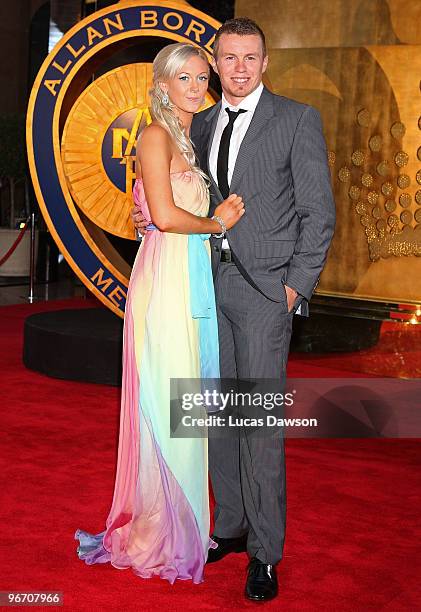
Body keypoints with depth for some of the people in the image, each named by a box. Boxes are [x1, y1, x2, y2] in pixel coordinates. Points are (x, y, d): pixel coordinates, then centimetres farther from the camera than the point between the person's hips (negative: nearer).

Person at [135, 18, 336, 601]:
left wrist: (297, 285, -9)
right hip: (211, 281, 6)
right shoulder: (201, 124, 15)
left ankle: (265, 553, 4)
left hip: (265, 286, -5)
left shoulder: (297, 119, -2)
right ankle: (230, 526, 24)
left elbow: (319, 212, -3)